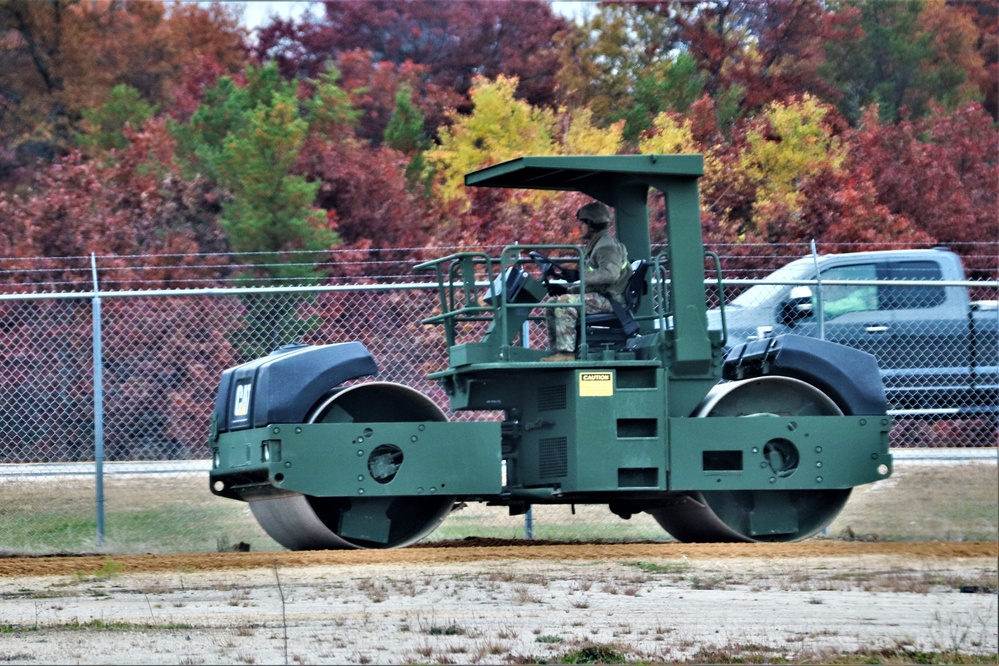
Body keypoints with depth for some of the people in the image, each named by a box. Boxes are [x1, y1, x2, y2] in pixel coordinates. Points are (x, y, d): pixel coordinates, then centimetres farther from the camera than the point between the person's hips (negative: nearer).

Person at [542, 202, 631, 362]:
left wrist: (579, 276, -23)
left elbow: (610, 273, -27)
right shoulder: (595, 245, 23)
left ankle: (566, 352, -32)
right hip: (597, 296, 11)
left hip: (608, 299, -11)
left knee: (564, 303, -28)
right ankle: (555, 350, 2)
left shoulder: (607, 245, -11)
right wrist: (566, 289, 13)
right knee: (552, 304, 8)